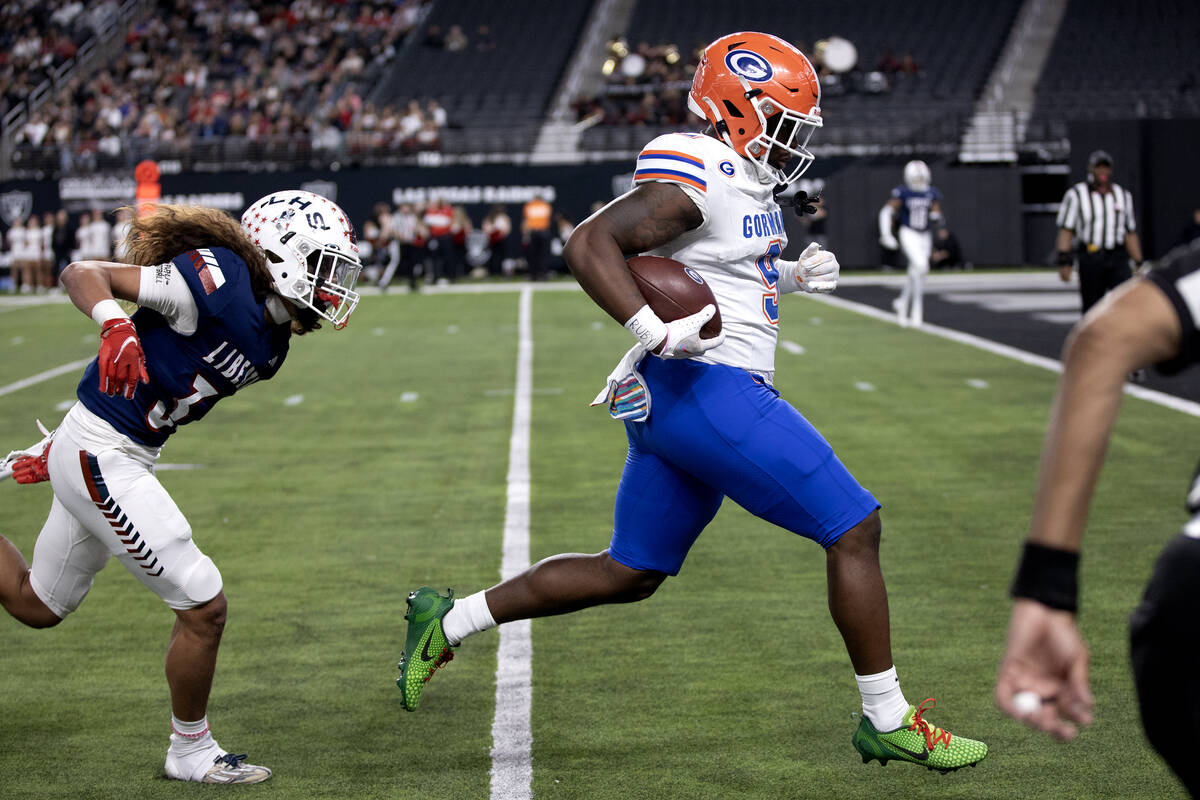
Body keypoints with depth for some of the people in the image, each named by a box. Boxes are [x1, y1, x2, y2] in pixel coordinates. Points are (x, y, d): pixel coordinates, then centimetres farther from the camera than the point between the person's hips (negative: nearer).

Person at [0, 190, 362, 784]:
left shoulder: (269, 347, 9)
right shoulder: (218, 280, -19)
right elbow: (80, 273, -17)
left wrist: (64, 446, 18)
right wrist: (115, 325, -37)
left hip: (116, 457, 10)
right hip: (101, 454, -10)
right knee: (203, 606, -4)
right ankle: (191, 752, 14)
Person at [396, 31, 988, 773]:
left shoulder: (742, 182, 16)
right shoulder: (698, 180, -15)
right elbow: (590, 243, -23)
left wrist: (792, 274, 15)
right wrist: (655, 329, -31)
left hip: (669, 404, 11)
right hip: (705, 388, -11)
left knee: (627, 574, 17)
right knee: (855, 531, -4)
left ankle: (448, 622, 21)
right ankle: (888, 722, 5)